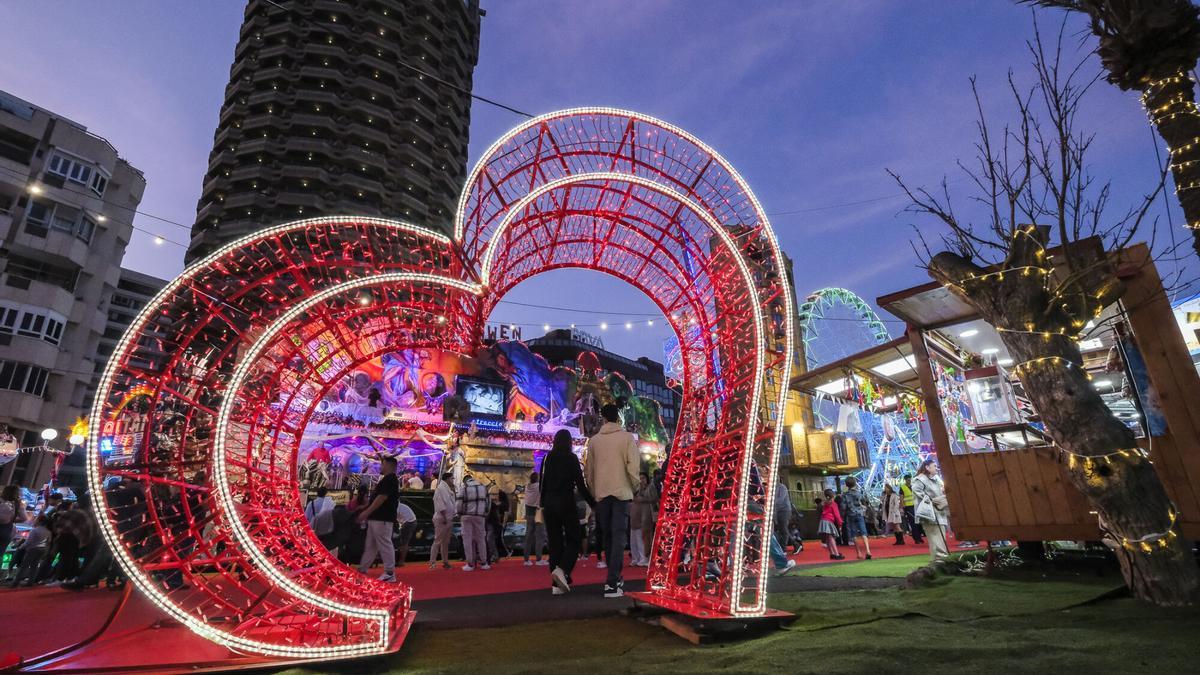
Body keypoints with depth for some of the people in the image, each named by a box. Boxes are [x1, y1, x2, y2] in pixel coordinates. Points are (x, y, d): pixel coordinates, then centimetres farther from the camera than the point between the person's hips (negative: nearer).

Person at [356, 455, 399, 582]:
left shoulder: (390, 479, -15)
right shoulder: (387, 479, 19)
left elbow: (382, 498, -21)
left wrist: (366, 512, -17)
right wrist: (367, 513, 22)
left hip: (382, 519, -11)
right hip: (376, 518, 11)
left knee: (385, 545, -6)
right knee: (370, 545, 16)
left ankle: (390, 573, -1)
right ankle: (362, 569, 25)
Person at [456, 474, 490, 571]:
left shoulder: (463, 488, 0)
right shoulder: (483, 487, 12)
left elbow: (460, 503, -5)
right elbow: (487, 502, 9)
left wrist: (459, 515, 7)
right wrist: (485, 514, 15)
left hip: (467, 516, -3)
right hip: (479, 516, 3)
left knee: (467, 539, 2)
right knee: (480, 539, 10)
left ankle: (470, 564, 2)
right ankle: (483, 563, 12)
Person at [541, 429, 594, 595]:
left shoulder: (548, 458, 6)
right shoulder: (571, 458, -5)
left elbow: (542, 483, 8)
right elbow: (580, 484, -8)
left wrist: (543, 505, 16)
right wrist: (593, 503, -1)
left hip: (549, 504, 4)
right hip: (566, 503, -4)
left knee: (555, 542, 8)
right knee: (573, 540, 6)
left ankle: (556, 584, 7)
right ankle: (562, 570, -18)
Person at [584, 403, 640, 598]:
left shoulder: (593, 440, 6)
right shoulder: (627, 437, -2)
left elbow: (590, 470, 8)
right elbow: (633, 467, -9)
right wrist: (634, 486, 7)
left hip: (601, 494, 3)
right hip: (621, 492, -3)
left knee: (607, 537, 14)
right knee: (618, 536, -2)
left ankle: (615, 578, 23)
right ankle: (612, 582, -10)